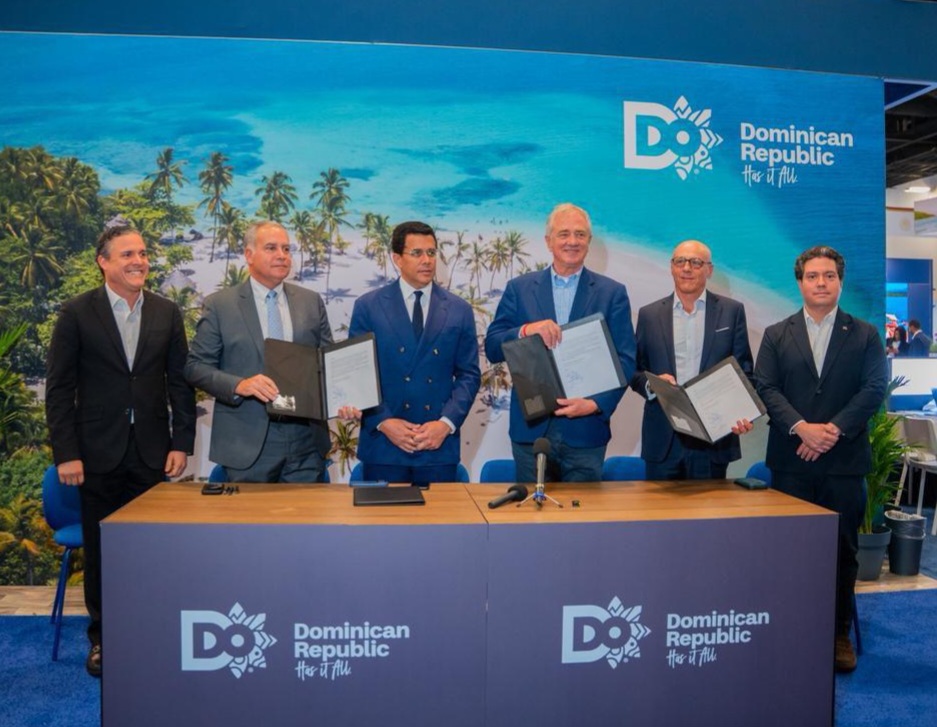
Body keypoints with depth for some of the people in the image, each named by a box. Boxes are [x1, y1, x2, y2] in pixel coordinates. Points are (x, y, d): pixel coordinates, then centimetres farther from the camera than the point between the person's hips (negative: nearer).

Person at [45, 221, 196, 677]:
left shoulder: (167, 313, 4)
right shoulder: (77, 313, -2)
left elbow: (179, 382, 5)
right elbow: (59, 387, -2)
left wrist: (181, 443, -1)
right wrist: (66, 453, -7)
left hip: (153, 451, 1)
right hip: (99, 453, -1)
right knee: (100, 549, 10)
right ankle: (102, 637, 27)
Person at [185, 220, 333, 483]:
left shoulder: (312, 302, 8)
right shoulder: (219, 305, 0)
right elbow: (196, 367, -1)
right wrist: (238, 385, -18)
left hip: (307, 440, 3)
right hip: (248, 442, -2)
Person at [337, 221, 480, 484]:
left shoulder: (459, 310, 6)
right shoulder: (368, 306, 2)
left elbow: (469, 374, 5)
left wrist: (447, 423, -8)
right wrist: (383, 421, -10)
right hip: (383, 445, -1)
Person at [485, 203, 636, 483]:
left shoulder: (612, 293, 4)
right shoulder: (519, 289, 6)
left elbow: (625, 361, -1)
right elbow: (492, 349, 0)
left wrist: (597, 404, -17)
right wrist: (525, 330, -19)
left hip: (585, 431, 0)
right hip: (530, 428, 1)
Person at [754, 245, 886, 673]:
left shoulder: (864, 335, 8)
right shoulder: (776, 335, 8)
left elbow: (874, 389, -3)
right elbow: (765, 389, -2)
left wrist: (834, 429, -15)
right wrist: (802, 427, -16)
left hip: (844, 461, 0)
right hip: (790, 462, 0)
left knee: (843, 551, 7)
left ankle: (839, 633, 21)